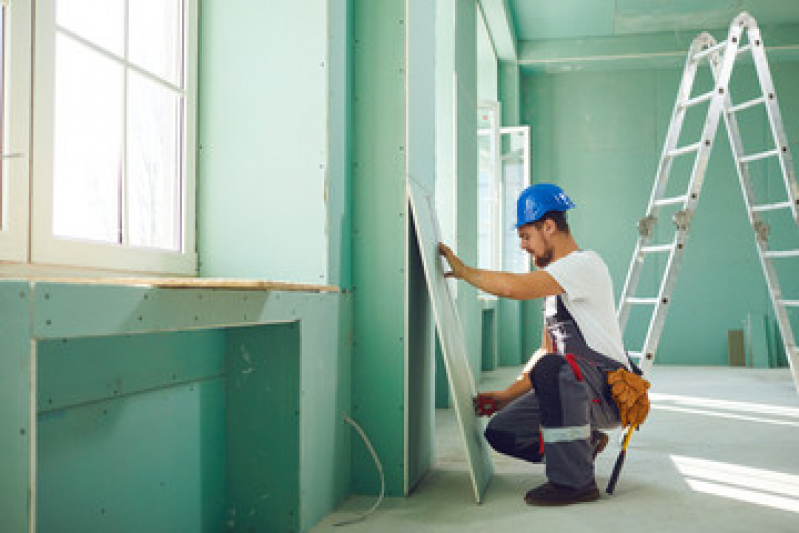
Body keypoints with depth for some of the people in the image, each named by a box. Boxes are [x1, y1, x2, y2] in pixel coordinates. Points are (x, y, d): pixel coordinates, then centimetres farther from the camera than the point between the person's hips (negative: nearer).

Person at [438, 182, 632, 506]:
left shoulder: (585, 264, -13)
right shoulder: (554, 279, 19)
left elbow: (512, 287, -27)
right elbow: (547, 349, 21)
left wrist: (462, 269, -12)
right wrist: (509, 394, 12)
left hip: (611, 391, -9)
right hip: (577, 389, 9)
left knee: (551, 369, -38)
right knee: (500, 432, -3)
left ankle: (575, 480, -24)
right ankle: (583, 442, 16)